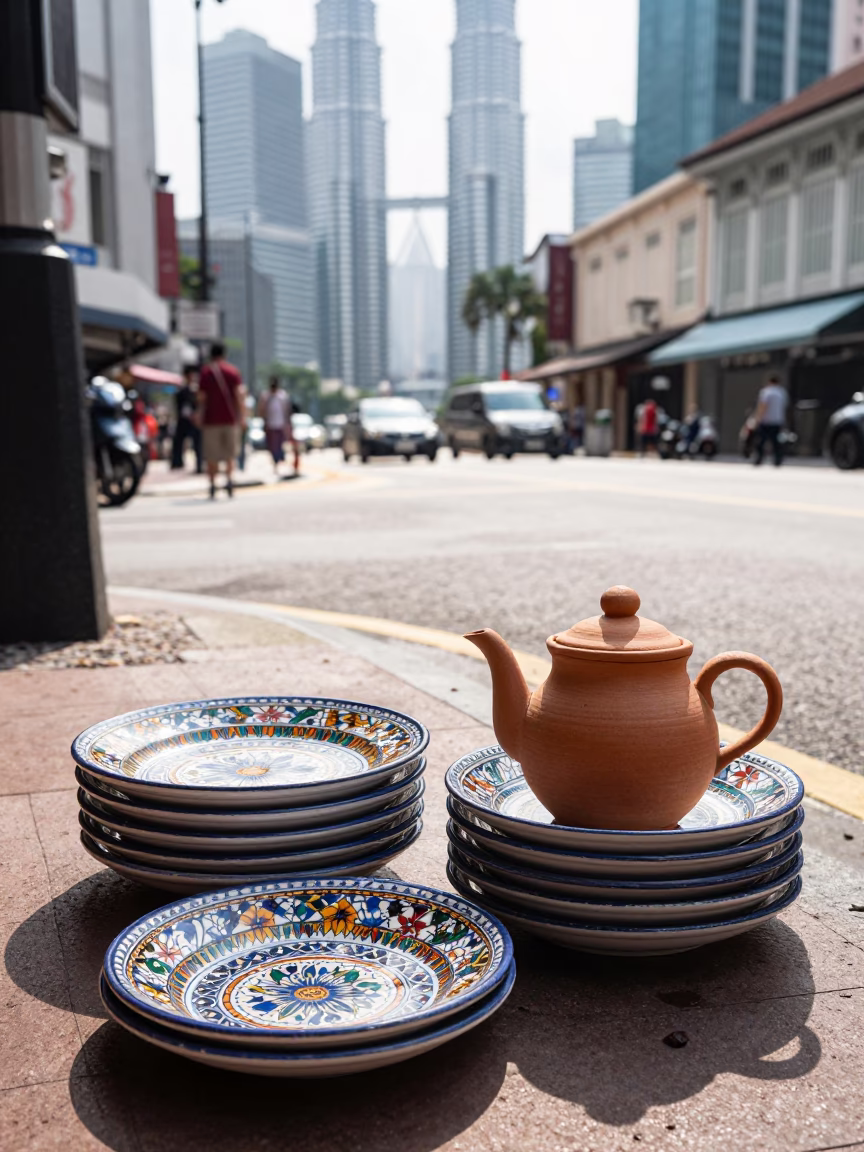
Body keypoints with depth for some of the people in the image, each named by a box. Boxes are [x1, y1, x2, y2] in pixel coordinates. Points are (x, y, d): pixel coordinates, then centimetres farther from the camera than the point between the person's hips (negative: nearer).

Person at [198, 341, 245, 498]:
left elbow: (201, 397, -2)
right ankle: (228, 478, -10)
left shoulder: (205, 372, 2)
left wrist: (200, 416, 9)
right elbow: (240, 394, -5)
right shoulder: (233, 371, 3)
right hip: (230, 419, 1)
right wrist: (241, 418, -4)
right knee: (229, 454, 12)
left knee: (212, 456, 4)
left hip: (211, 420, -1)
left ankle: (213, 486, 1)